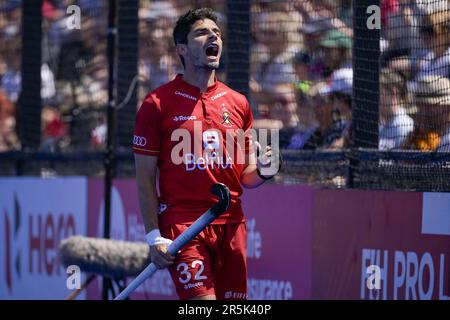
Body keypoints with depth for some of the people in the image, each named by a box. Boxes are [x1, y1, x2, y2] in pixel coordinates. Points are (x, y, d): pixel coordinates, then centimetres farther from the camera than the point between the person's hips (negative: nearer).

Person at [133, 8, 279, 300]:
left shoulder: (238, 103, 13)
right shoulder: (158, 104, 0)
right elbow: (145, 179, -1)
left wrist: (262, 171, -5)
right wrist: (154, 237, -9)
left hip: (231, 224, 5)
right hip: (182, 224, -5)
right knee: (202, 301, -18)